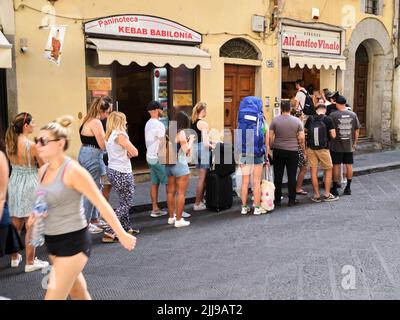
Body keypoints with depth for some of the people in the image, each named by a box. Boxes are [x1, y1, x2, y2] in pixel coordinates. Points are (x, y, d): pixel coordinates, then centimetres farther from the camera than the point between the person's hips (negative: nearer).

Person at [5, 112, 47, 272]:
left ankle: (15, 257, 33)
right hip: (29, 185, -6)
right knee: (31, 226, 4)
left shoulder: (9, 144, 0)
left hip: (14, 183, 6)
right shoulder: (32, 146, -18)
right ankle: (30, 262, 13)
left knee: (15, 224, 19)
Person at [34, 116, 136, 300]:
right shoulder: (43, 171, 4)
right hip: (52, 241, 8)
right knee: (78, 293, 21)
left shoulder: (73, 170, -18)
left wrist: (122, 235, -15)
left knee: (53, 296, -6)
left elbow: (101, 203, -16)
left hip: (73, 242, -8)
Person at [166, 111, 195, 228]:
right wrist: (191, 140, 0)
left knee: (171, 192, 15)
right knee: (181, 193, 0)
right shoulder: (181, 132, -14)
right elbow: (186, 150, -16)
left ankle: (171, 217, 24)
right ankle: (178, 220, 2)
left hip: (169, 165, 7)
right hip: (180, 165, -7)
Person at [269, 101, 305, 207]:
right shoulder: (297, 121, -1)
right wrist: (304, 151, 10)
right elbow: (301, 138, -1)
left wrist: (271, 147, 12)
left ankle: (277, 200, 10)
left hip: (278, 151, 0)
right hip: (293, 151, 0)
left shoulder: (275, 120, -3)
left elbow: (270, 137, -3)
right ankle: (291, 200, 10)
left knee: (278, 176, 6)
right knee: (292, 176, 5)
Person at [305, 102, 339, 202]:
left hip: (311, 148, 2)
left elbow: (305, 130, 14)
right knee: (328, 170, 13)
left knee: (314, 171, 7)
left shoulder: (310, 119, -1)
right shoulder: (328, 120, -8)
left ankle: (317, 195, 11)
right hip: (323, 148, -2)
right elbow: (333, 135, -9)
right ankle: (327, 195, 13)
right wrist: (327, 133, 10)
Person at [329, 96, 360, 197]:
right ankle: (348, 188, 18)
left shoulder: (333, 115, -11)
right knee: (349, 165, 11)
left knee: (336, 166, 4)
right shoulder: (353, 115, 1)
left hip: (336, 146, -3)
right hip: (349, 146, 3)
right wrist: (355, 143, 16)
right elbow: (357, 130, 6)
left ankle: (335, 189, 11)